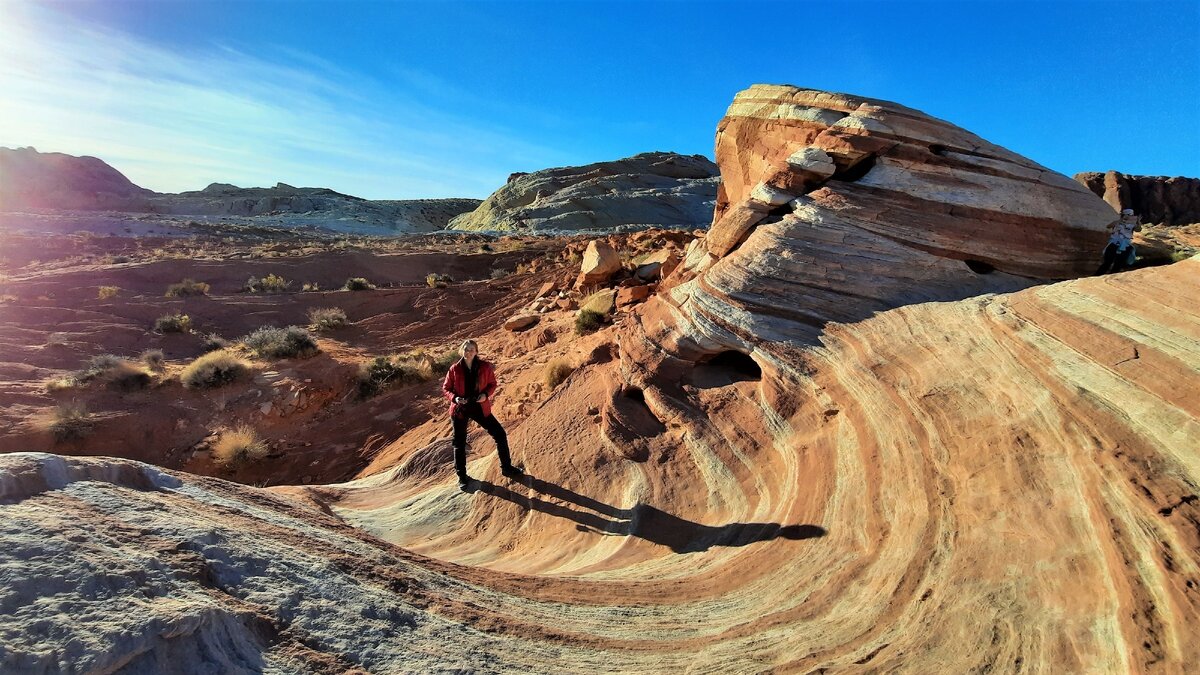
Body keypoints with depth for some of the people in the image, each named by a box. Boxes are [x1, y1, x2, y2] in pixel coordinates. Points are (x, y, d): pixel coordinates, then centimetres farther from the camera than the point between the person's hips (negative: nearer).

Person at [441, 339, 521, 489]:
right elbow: (445, 389, 1)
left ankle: (506, 467, 18)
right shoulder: (454, 369, -7)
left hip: (480, 408, 1)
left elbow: (492, 384, 4)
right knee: (459, 443, 9)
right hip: (460, 409, -1)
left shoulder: (485, 367, -7)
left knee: (500, 434, 1)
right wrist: (454, 398, -19)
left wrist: (486, 394, -15)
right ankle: (462, 476, 29)